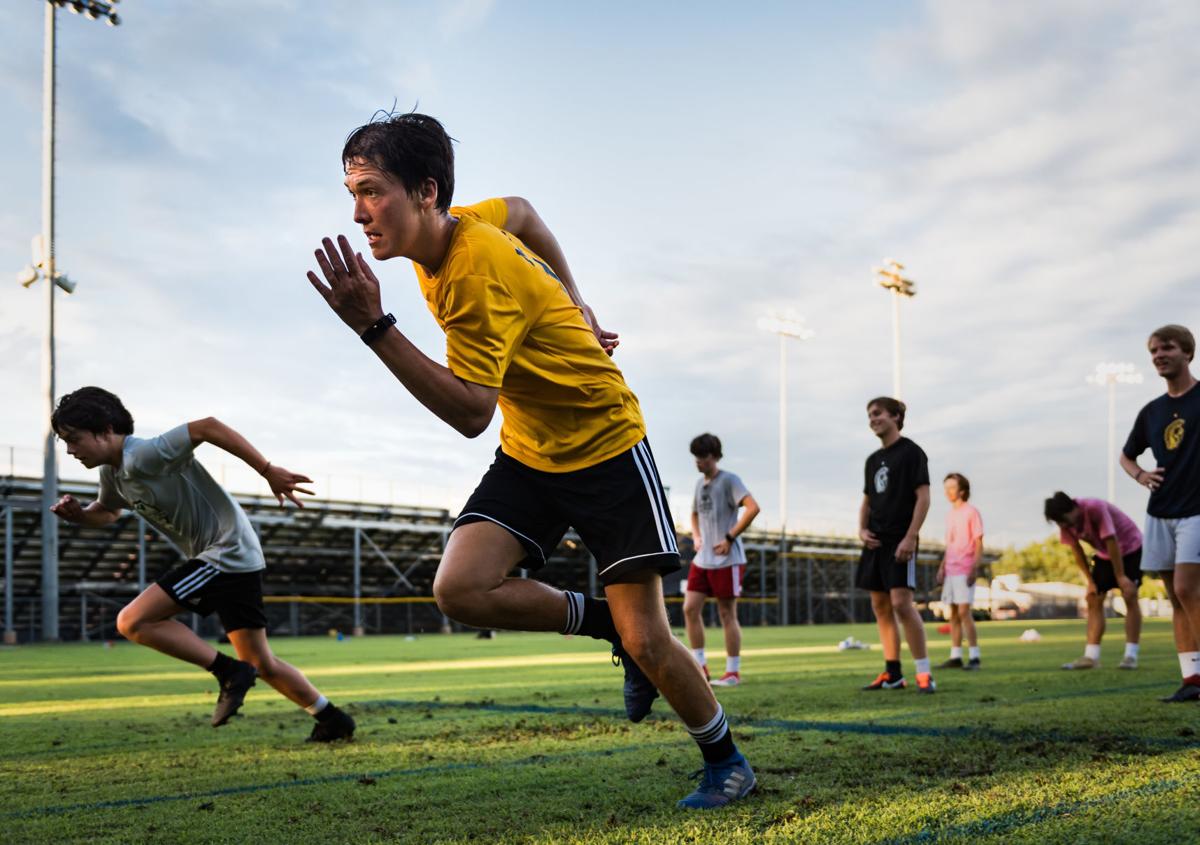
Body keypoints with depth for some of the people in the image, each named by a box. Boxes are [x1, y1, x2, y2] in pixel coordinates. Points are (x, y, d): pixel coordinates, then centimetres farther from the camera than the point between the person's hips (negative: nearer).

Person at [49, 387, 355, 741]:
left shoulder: (143, 456, -19)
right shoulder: (112, 473, 9)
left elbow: (208, 427, -26)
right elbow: (107, 511, 30)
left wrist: (268, 471, -26)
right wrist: (78, 513, 7)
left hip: (227, 552, -10)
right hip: (233, 557, 10)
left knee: (132, 622, -12)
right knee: (262, 664, 14)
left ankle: (231, 673, -8)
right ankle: (332, 719, 25)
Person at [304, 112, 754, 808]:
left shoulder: (477, 275, -28)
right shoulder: (462, 224, -3)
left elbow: (471, 413, -32)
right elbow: (522, 210, 19)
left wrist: (374, 327, -37)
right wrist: (573, 309, 16)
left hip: (607, 446, -8)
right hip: (529, 455, 8)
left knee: (648, 642, -7)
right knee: (460, 589, -16)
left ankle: (726, 760, 19)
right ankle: (610, 626, 5)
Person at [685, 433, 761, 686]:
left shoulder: (728, 480, -9)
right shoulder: (700, 483, 14)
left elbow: (753, 508, -22)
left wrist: (730, 538, -20)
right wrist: (696, 537, 12)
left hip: (727, 560, -7)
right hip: (702, 559, 7)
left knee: (727, 614, -1)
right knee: (690, 608, 0)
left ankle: (733, 672, 7)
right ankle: (700, 666, 7)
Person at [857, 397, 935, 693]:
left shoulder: (911, 452, -5)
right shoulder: (873, 460, 16)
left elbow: (923, 497, -11)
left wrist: (910, 537, -18)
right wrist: (862, 529, 5)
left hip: (900, 541, -8)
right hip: (876, 542, 8)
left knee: (901, 602, -17)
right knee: (880, 606, 7)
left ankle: (924, 673, -12)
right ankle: (892, 674, 13)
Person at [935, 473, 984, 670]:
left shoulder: (971, 512, -4)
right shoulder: (950, 515, 17)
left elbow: (979, 544, -7)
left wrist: (974, 568, -16)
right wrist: (942, 567, 14)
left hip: (965, 570, -7)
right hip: (950, 570, 7)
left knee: (964, 611, -13)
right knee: (953, 613, 7)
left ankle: (974, 657, -11)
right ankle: (955, 656, 11)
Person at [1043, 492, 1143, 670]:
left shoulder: (1096, 508, -35)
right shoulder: (1066, 523, -15)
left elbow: (1112, 542, -32)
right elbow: (1077, 551, -5)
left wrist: (1121, 577, -28)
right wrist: (1089, 581, -8)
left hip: (1130, 547, -6)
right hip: (1104, 554, 6)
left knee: (1130, 597, -14)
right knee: (1093, 599, -3)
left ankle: (1131, 655, -13)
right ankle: (1091, 656, -6)